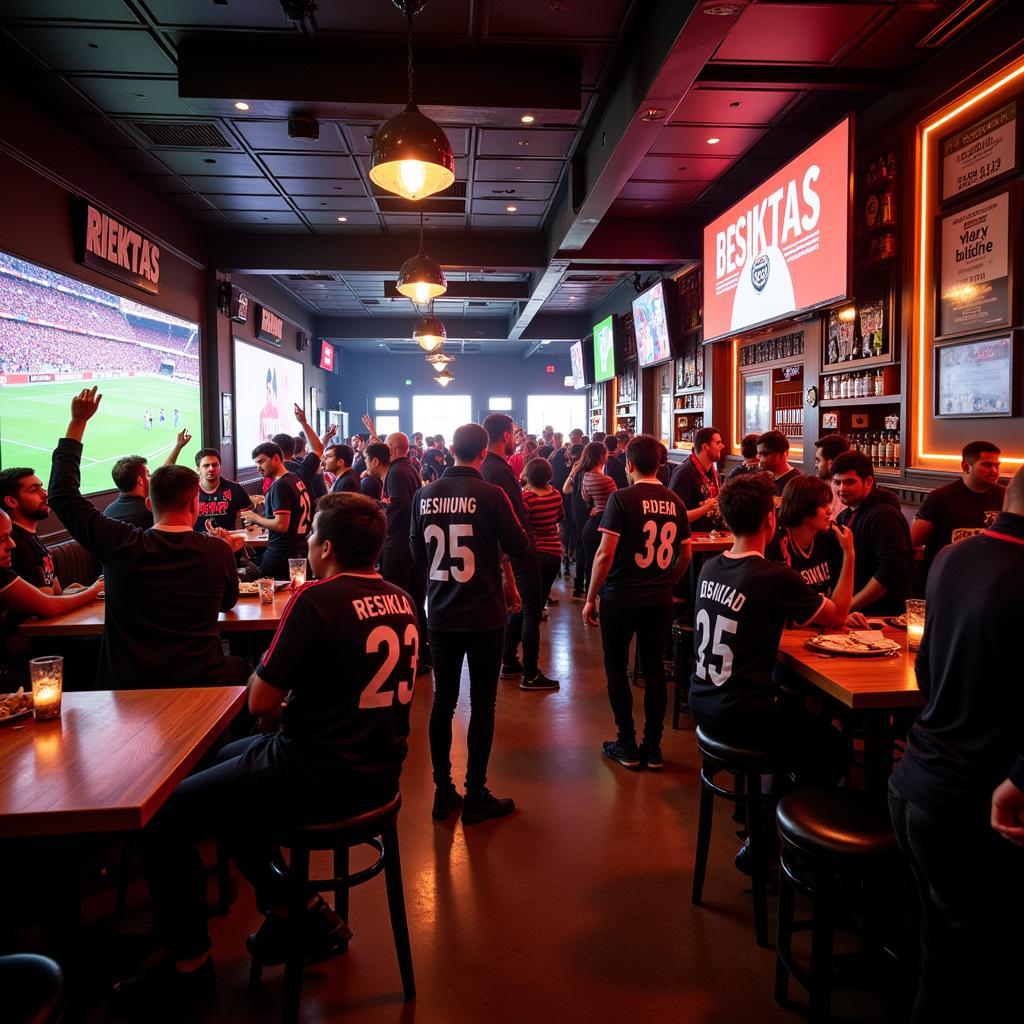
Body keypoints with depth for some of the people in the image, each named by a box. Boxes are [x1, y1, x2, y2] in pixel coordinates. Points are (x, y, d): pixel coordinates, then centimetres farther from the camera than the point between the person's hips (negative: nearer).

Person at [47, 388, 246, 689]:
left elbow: (62, 493, 1)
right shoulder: (219, 551, -15)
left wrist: (78, 421, 6)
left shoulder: (121, 544, -13)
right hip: (199, 683, -1)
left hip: (126, 686, 1)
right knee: (239, 667, 32)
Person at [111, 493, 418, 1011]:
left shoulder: (315, 601, -20)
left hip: (320, 778, -9)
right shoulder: (400, 601, 4)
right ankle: (297, 910, 30)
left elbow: (260, 702, -15)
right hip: (378, 770, 9)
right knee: (223, 763, 28)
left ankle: (188, 964, 21)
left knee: (160, 820, 4)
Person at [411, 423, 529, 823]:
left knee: (442, 701, 13)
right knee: (482, 705, 6)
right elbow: (520, 548, -7)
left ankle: (443, 791, 21)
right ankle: (476, 796, 14)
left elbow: (418, 553, 10)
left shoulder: (426, 495, 0)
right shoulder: (490, 494, -13)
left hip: (440, 614, 4)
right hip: (483, 615, -4)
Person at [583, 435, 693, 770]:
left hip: (620, 597, -5)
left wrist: (590, 598, -8)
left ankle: (627, 745, 16)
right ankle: (653, 748, 20)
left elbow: (605, 554, -17)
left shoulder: (622, 498, -13)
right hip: (660, 599, 5)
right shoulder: (675, 502, 3)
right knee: (654, 669, 12)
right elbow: (685, 555, 11)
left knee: (616, 669, 10)